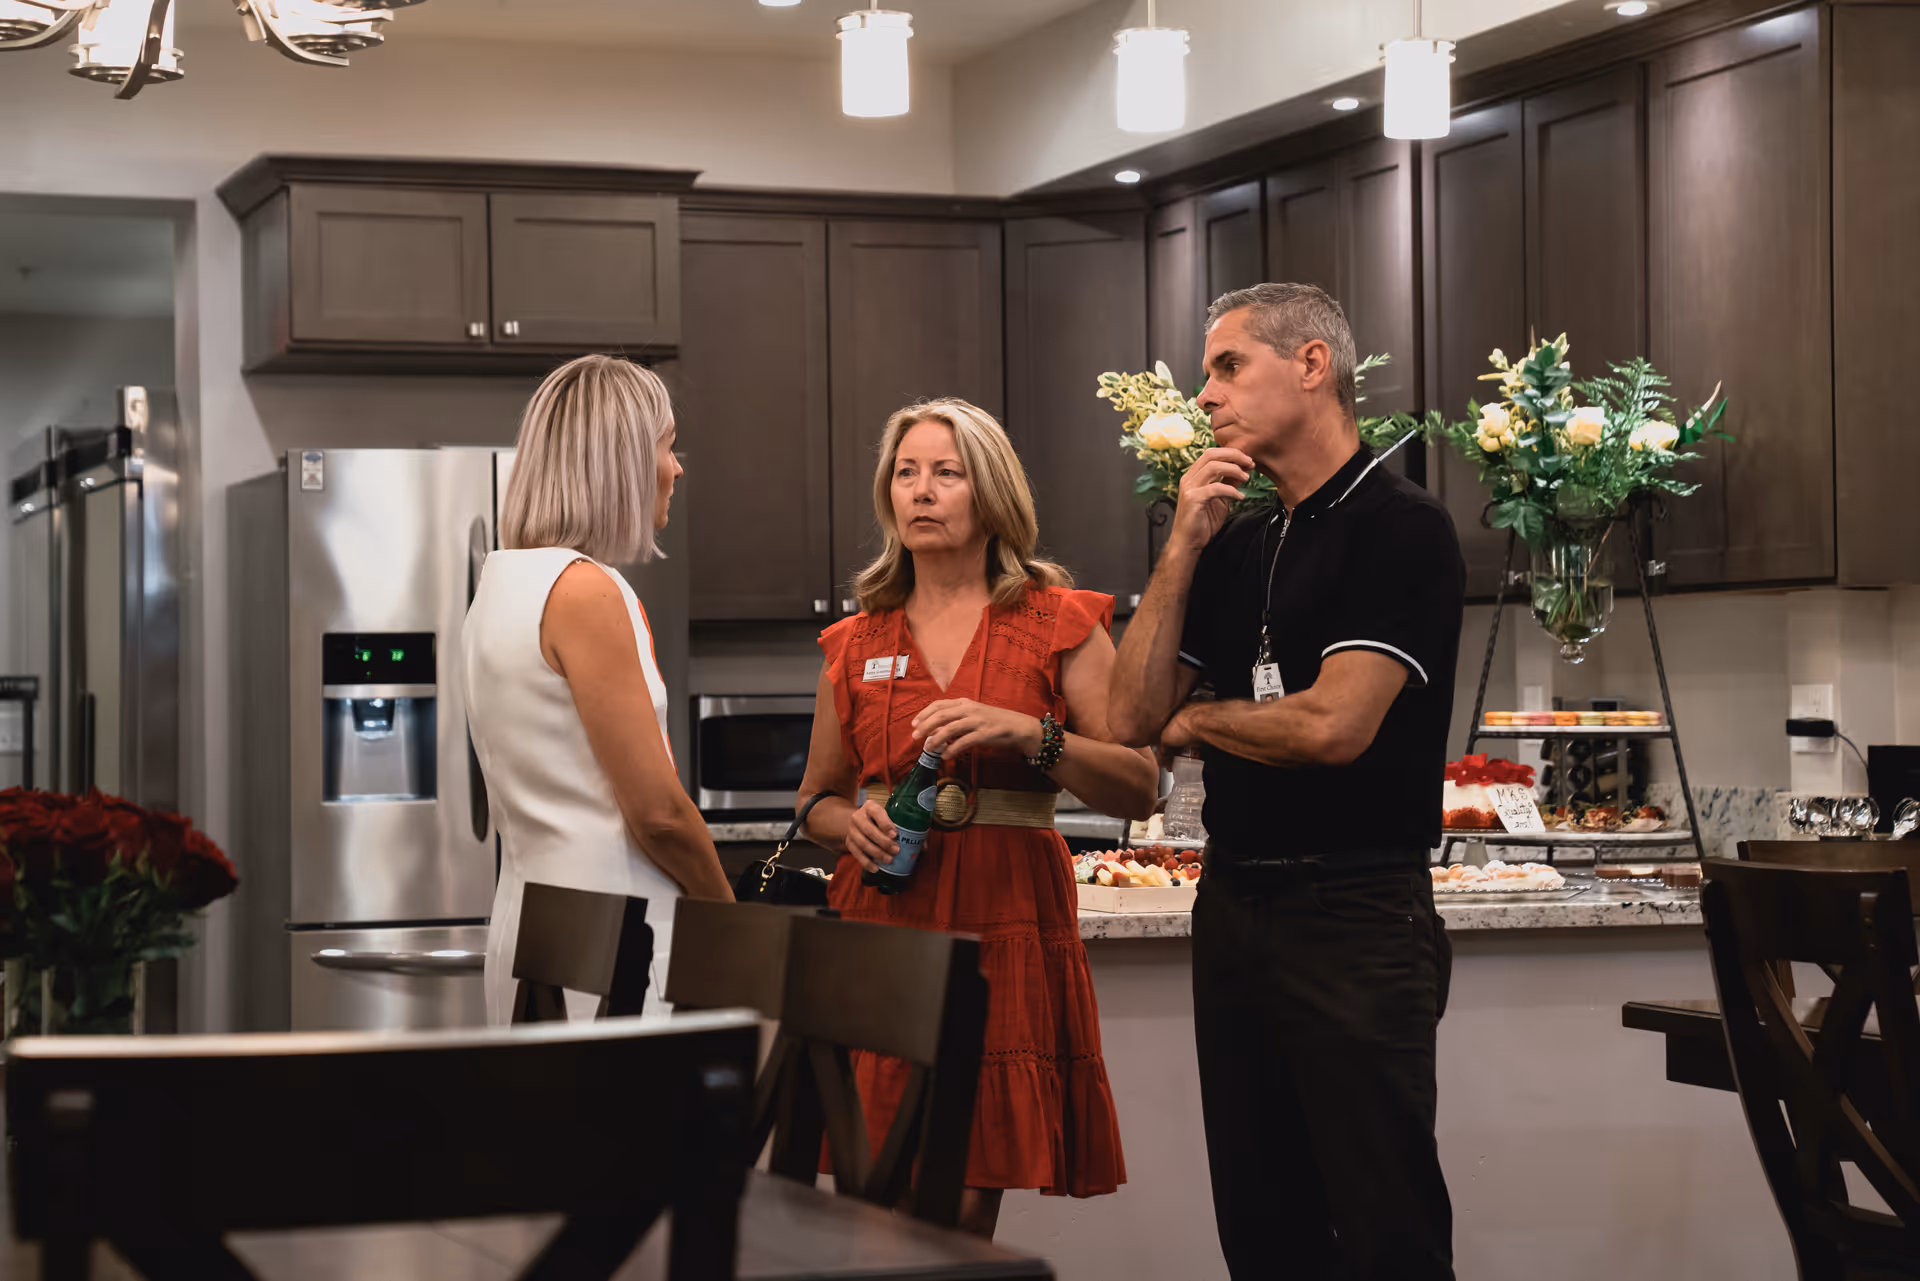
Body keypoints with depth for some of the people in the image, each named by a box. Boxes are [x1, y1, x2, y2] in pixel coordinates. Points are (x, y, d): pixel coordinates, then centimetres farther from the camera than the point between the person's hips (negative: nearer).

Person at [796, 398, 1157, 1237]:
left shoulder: (1059, 624, 5)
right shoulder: (856, 645, 13)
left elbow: (1139, 789, -2)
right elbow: (816, 801, 22)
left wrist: (1029, 733, -16)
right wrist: (853, 823, 0)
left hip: (1008, 927, -2)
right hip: (882, 925, 2)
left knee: (966, 1206, -5)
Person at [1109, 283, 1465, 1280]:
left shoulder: (1401, 527, -8)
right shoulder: (1236, 543, 14)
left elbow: (1333, 724, -19)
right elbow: (1132, 717, 7)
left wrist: (1195, 721, 0)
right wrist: (1183, 546, -1)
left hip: (1358, 920, -7)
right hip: (1233, 907, 7)